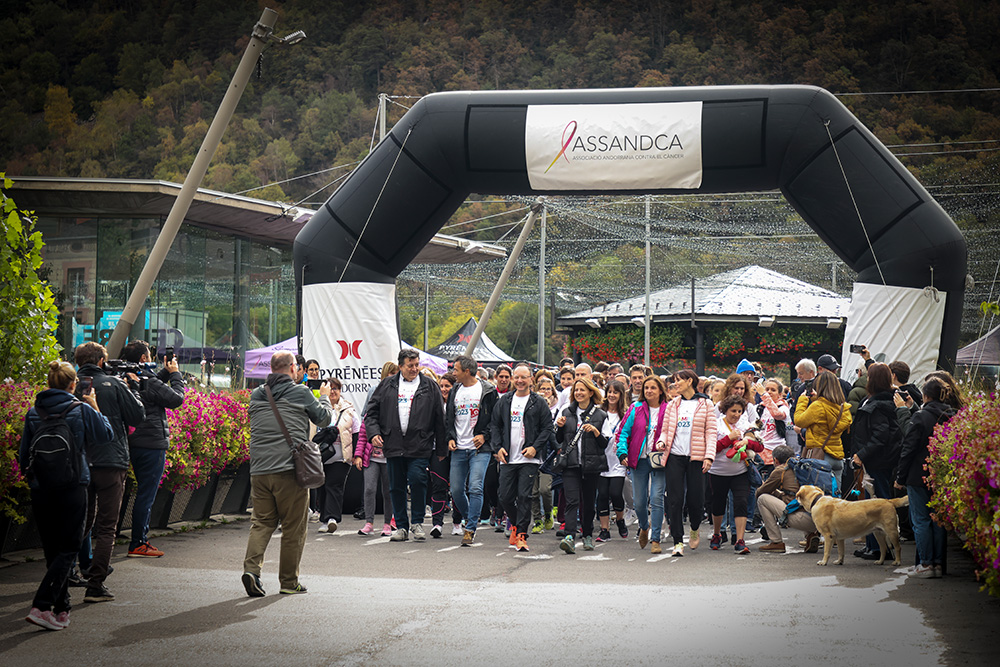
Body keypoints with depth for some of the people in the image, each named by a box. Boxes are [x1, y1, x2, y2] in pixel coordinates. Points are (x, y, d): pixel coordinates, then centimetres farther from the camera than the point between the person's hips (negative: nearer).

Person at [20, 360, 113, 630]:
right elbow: (106, 435, 6)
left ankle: (61, 610, 18)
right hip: (72, 489, -4)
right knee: (68, 549, 0)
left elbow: (23, 455, 9)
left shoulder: (33, 413, 2)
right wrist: (96, 409, 16)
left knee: (53, 550, 13)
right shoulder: (82, 410, -8)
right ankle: (40, 606, -14)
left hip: (40, 491, 4)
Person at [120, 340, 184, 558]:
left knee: (145, 493, 17)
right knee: (146, 495, -4)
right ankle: (137, 544, -2)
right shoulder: (148, 383, -16)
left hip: (135, 445, 9)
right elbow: (176, 398, -9)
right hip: (152, 445, -9)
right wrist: (175, 374, 3)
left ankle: (142, 539, 22)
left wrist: (166, 372, 18)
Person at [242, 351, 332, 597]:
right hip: (290, 470, -4)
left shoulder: (256, 395, 11)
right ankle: (289, 582, 9)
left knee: (261, 522, 10)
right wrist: (324, 397, 29)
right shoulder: (300, 393, -3)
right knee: (294, 527, 5)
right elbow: (324, 419, 10)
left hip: (259, 470, 4)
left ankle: (251, 567, -11)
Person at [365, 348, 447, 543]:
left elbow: (440, 419, 6)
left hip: (420, 446, -2)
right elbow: (372, 411, 12)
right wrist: (374, 432, -5)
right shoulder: (387, 385, 11)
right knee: (397, 487, 6)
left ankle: (417, 522, 3)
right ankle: (401, 527, 15)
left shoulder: (430, 386, 7)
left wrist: (441, 449, 4)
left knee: (417, 481, -14)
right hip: (393, 445, 2)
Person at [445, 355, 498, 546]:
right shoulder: (455, 391, 13)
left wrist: (484, 436, -12)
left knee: (475, 488, -15)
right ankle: (470, 520, 28)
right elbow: (448, 417, 19)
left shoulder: (487, 391, -2)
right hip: (458, 449, 5)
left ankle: (470, 529, -11)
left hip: (480, 448, -5)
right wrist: (450, 438, 4)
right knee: (456, 490, 5)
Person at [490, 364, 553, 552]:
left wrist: (535, 447, -11)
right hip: (507, 458, 3)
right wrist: (498, 447, 1)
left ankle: (521, 533, -3)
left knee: (524, 496, -9)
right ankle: (517, 523, 28)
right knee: (505, 497, 3)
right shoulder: (504, 401, 12)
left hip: (529, 459, -3)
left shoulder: (538, 403, 2)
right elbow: (494, 425, 14)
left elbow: (547, 427, 1)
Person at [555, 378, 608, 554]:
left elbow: (605, 443, 2)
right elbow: (559, 440, 18)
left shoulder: (600, 415, 4)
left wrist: (595, 431, -14)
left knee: (588, 502, 8)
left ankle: (588, 536, 27)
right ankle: (569, 537, -25)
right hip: (570, 463, 1)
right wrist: (560, 427, -1)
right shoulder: (567, 412, 12)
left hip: (591, 465, -1)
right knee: (572, 500, -13)